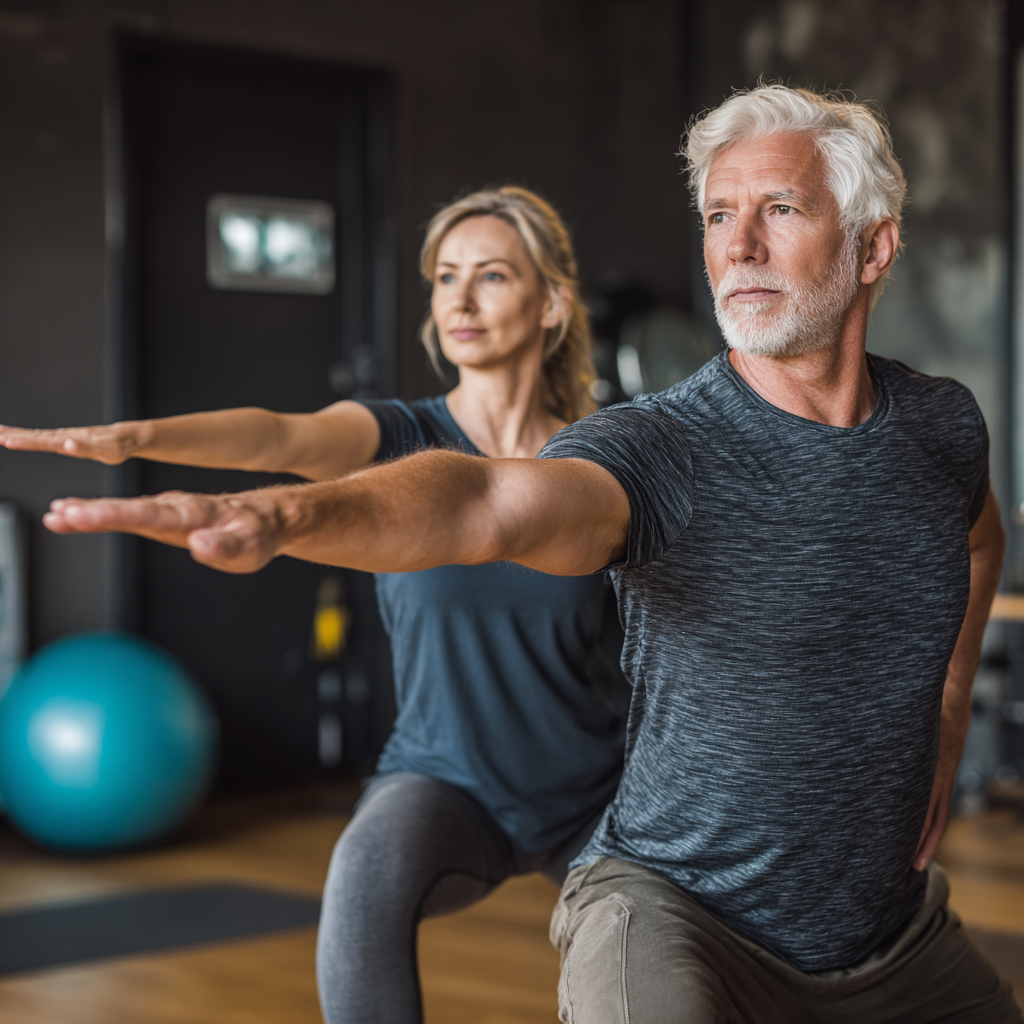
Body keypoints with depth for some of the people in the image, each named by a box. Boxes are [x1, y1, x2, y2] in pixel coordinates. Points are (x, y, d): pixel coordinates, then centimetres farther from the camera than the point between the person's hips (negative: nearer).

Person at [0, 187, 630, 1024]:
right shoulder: (398, 439, -8)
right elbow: (279, 437, -29)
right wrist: (137, 436, -48)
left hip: (595, 797, 2)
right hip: (450, 784, -2)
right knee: (372, 872, -35)